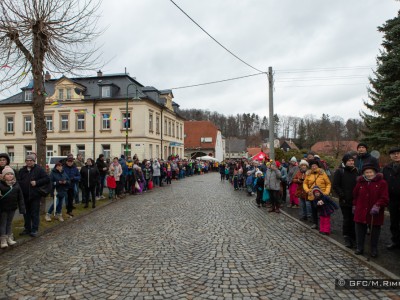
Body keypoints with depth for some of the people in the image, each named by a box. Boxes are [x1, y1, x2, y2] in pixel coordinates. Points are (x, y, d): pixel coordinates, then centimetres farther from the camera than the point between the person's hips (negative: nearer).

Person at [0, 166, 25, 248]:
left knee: (9, 223, 16)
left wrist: (22, 207, 2)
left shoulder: (16, 185, 3)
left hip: (12, 208, 4)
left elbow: (20, 197, 5)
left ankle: (9, 238, 26)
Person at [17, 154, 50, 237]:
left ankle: (34, 230, 9)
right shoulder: (22, 170, 10)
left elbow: (47, 179, -7)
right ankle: (27, 229, 26)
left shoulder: (39, 169, -3)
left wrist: (37, 182, -17)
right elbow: (18, 181, 9)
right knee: (26, 213, 14)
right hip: (24, 196, 5)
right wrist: (22, 184, -12)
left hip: (35, 196, -4)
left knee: (35, 213, 1)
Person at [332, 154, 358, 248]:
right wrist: (342, 196, -11)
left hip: (356, 201, 3)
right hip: (345, 201, -3)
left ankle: (353, 238, 19)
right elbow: (335, 186, -5)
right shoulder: (339, 171, -2)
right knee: (347, 220, 3)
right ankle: (347, 238, 16)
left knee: (354, 220, 5)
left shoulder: (356, 171, 9)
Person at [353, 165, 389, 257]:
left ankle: (374, 249, 26)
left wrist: (377, 206, -22)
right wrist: (354, 205, 15)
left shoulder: (382, 183, -5)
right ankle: (359, 248, 23)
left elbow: (384, 198, -10)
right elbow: (355, 196, 18)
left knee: (375, 230, 9)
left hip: (375, 213, -3)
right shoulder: (360, 182, 6)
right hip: (361, 212, 3)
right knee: (360, 229, 9)